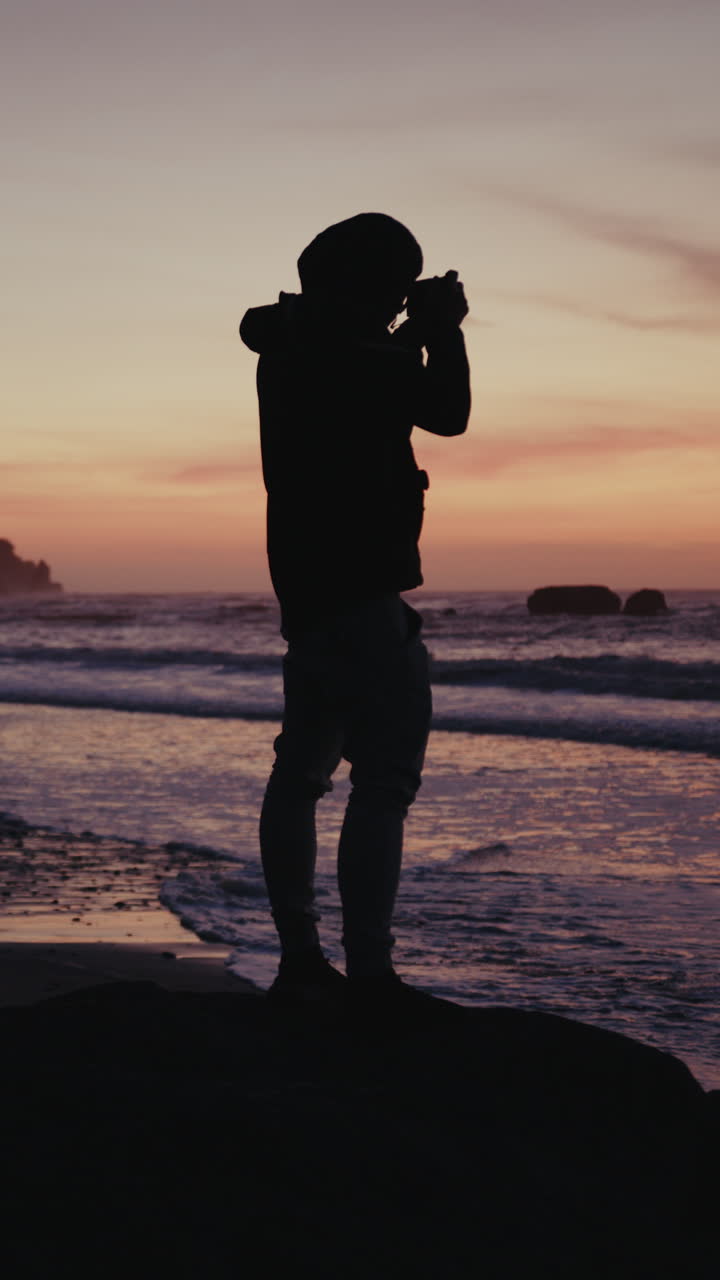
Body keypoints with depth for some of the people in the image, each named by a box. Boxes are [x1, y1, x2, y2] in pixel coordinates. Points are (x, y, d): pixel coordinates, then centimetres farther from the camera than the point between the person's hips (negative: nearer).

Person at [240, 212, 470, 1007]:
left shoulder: (293, 347, 13)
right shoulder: (347, 353, -15)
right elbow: (448, 412, -13)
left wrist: (416, 338, 18)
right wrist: (444, 332, 1)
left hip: (307, 589, 10)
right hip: (359, 590, -10)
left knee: (302, 769, 14)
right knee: (382, 782, -11)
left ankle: (300, 959, 20)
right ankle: (368, 976, -14)